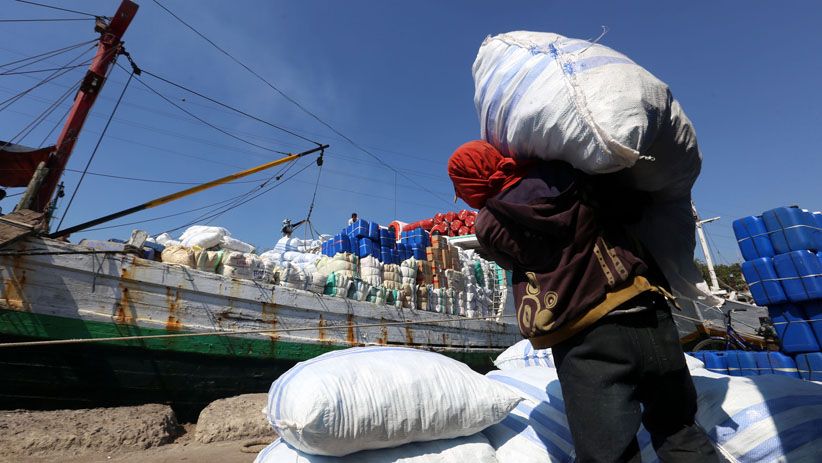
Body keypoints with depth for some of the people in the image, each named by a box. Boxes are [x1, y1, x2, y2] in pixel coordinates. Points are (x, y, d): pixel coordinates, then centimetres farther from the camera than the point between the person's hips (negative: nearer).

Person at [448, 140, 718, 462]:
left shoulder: (487, 226, -1)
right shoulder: (563, 174, 2)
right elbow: (635, 205, 11)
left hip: (584, 341, -3)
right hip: (649, 315, 4)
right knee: (678, 429, 25)